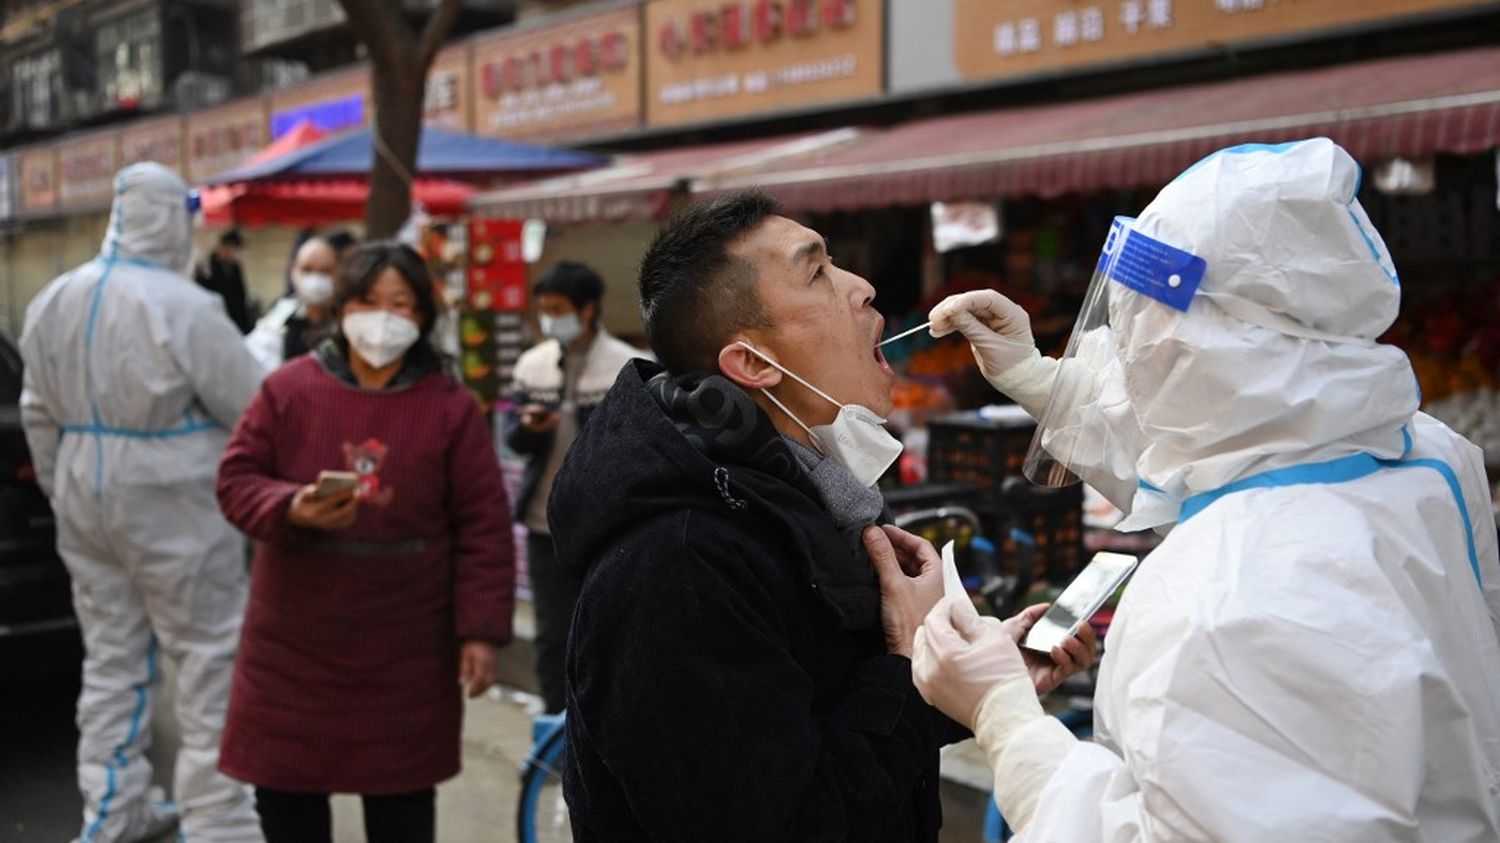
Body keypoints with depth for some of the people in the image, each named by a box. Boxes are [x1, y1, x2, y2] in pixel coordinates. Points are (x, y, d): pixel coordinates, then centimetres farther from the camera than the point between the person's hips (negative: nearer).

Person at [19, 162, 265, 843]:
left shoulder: (53, 301, 6)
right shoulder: (184, 307, -18)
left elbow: (38, 413, 13)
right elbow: (252, 409, -14)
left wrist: (63, 492, 23)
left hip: (86, 500, 7)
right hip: (173, 505, -7)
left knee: (110, 657, 16)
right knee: (210, 658, 2)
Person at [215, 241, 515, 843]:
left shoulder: (451, 408, -4)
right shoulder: (288, 389, -2)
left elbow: (483, 528, -4)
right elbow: (236, 481, 0)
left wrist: (482, 630, -9)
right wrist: (292, 509, -22)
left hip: (405, 648, -1)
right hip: (295, 639, 1)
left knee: (402, 795, 10)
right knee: (285, 785, 10)